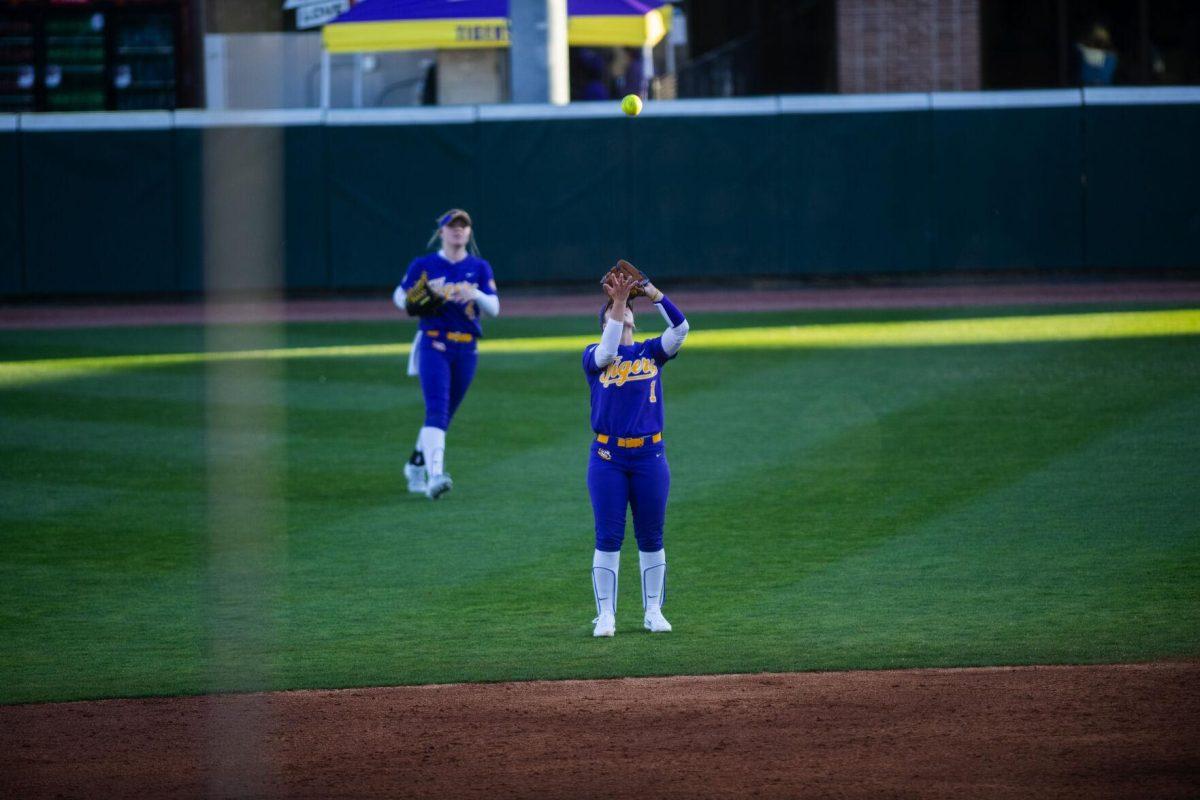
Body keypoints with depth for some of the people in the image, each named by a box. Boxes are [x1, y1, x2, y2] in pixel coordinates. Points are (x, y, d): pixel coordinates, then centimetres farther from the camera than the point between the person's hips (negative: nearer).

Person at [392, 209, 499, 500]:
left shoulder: (480, 268, 7)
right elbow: (399, 297, 10)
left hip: (466, 349, 4)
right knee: (437, 409, -20)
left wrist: (475, 294, -22)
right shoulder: (424, 265, 2)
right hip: (433, 346, -4)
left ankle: (416, 467, 34)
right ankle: (435, 475, -33)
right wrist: (428, 294, -10)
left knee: (445, 415, 13)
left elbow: (494, 309, -1)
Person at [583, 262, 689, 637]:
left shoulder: (651, 352, 10)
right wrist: (617, 300, -22)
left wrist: (650, 290, -14)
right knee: (608, 537, -2)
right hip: (608, 455, -2)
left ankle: (653, 611, 15)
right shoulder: (594, 356, 5)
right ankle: (605, 615, 2)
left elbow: (680, 328, -5)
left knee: (651, 536, 6)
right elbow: (607, 353, -18)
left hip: (649, 455, 2)